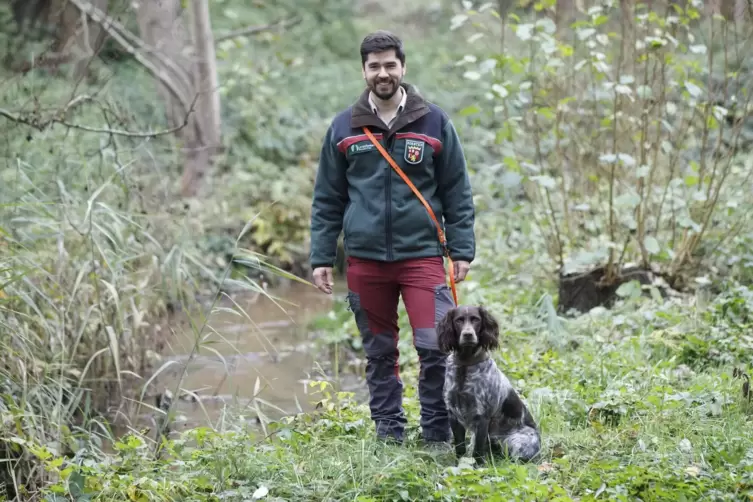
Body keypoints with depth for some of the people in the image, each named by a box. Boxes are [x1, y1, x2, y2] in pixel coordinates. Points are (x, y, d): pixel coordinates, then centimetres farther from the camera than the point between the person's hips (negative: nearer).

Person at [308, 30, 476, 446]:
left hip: (421, 255, -2)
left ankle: (437, 434, 2)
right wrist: (321, 258, 5)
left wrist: (462, 250, 0)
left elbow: (457, 194, 6)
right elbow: (327, 200, 10)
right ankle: (388, 434, 19)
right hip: (364, 260, 2)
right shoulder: (343, 128, 7)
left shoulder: (434, 123, 4)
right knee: (379, 352, 9)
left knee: (435, 346, -10)